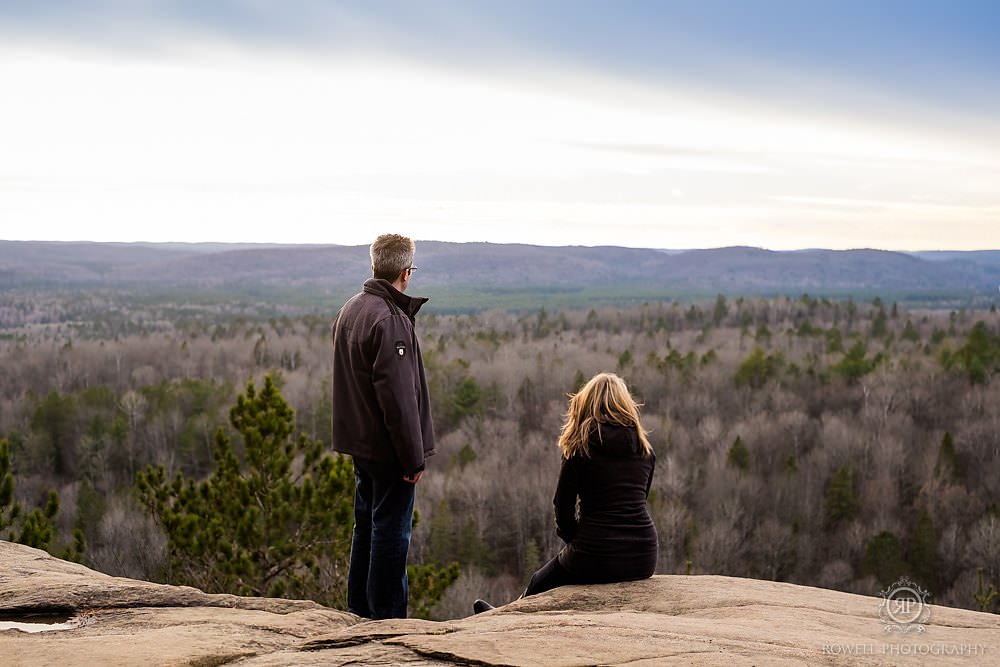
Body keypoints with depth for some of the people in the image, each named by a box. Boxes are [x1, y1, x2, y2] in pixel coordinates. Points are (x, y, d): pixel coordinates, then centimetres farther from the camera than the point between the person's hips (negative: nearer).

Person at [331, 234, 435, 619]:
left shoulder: (350, 310, 9)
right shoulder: (390, 321, -21)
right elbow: (398, 396, -23)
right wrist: (414, 457, -18)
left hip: (360, 443, 9)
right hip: (389, 449, -9)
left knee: (367, 526, 18)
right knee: (391, 532, 0)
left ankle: (359, 610, 28)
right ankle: (386, 617, 6)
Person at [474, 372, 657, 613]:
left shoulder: (580, 449, -5)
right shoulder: (645, 450, 7)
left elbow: (563, 508, -4)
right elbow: (638, 499, 14)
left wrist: (573, 538, 16)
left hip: (594, 558, -5)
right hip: (644, 559, 5)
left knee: (537, 588, 23)